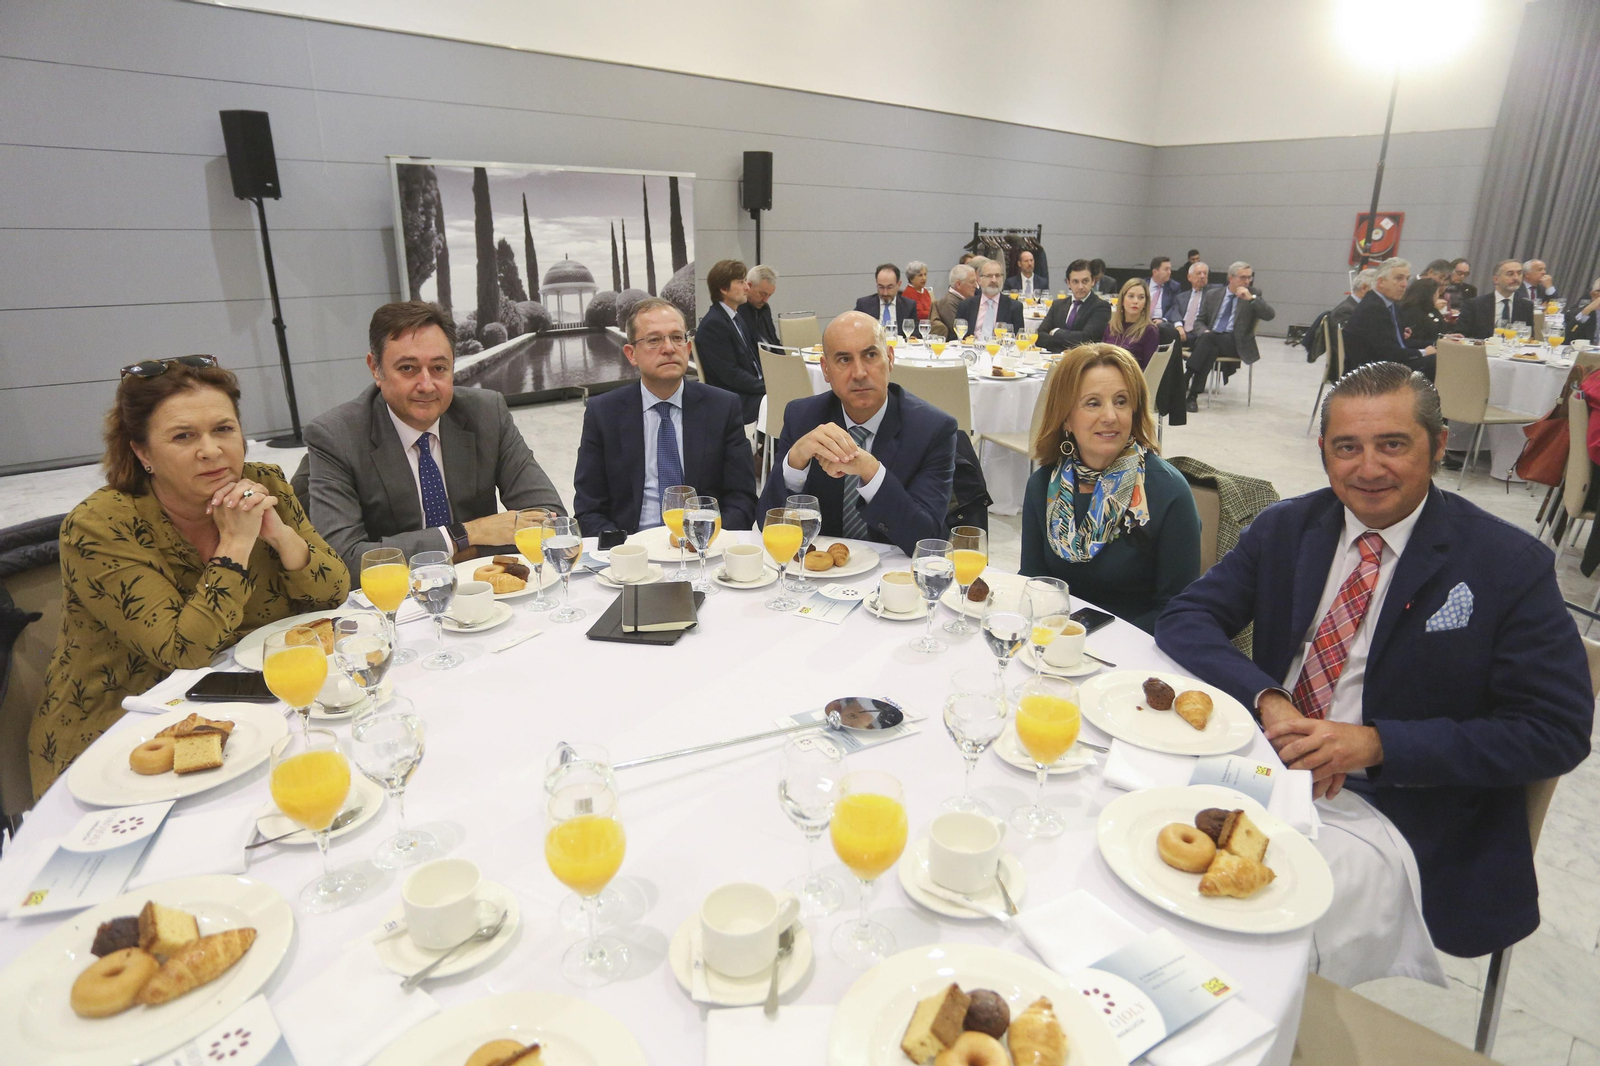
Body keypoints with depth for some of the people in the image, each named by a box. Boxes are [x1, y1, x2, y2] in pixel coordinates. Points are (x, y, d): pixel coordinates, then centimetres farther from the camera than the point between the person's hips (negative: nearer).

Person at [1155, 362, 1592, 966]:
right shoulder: (1285, 529, 6)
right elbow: (1184, 619, 0)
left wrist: (1377, 744, -19)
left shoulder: (1510, 565, -4)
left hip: (1401, 814, -3)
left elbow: (1557, 731, -6)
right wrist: (1267, 700, -19)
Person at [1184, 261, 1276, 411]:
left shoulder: (1253, 295, 10)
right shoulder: (1212, 294, 16)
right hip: (1209, 340, 2)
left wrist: (1251, 298, -15)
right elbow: (1199, 320, 19)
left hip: (1235, 343, -2)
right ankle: (1193, 395, -40)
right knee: (1210, 349, -36)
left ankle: (1185, 380, -41)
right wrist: (1204, 331, -5)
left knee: (1209, 338, -34)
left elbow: (1270, 315, -4)